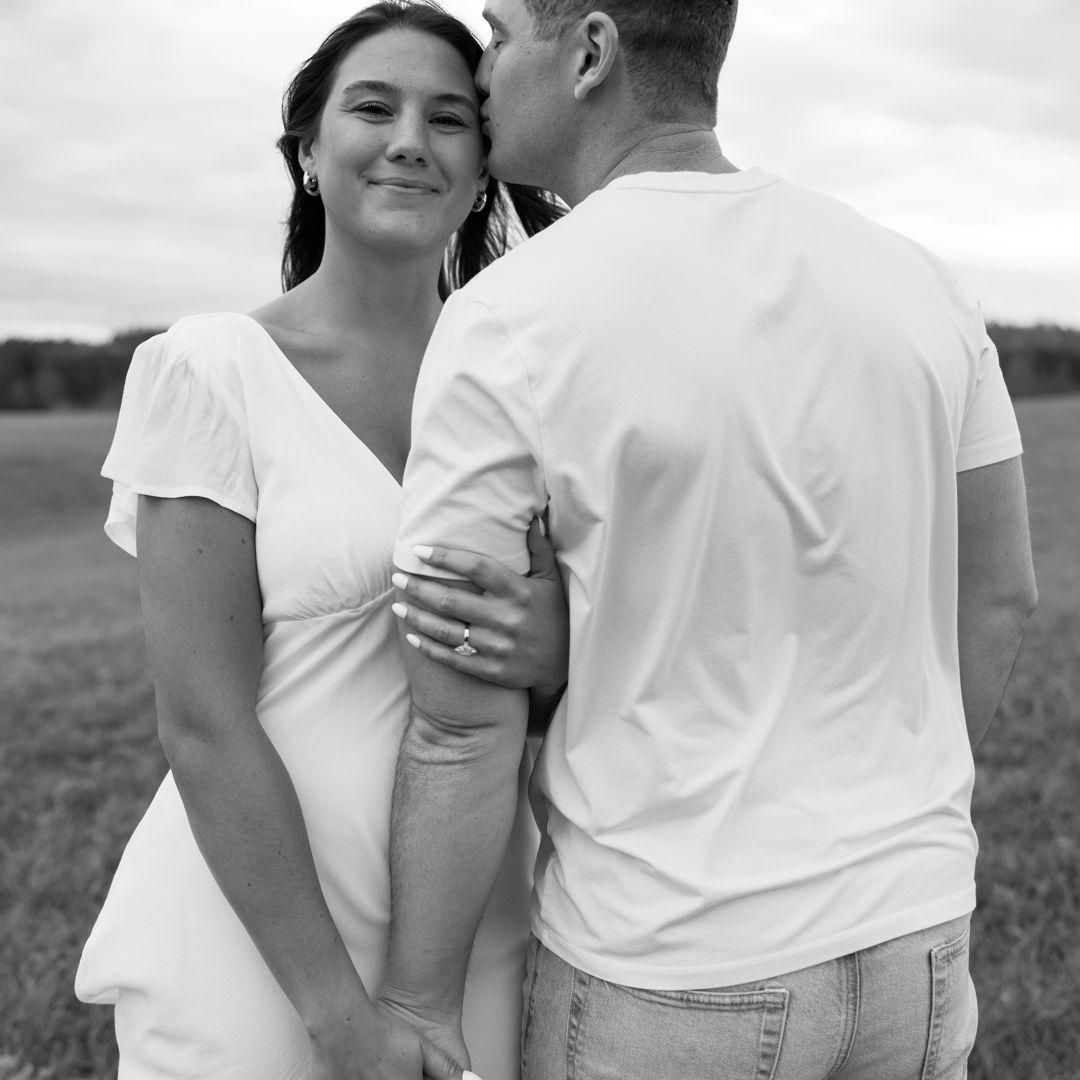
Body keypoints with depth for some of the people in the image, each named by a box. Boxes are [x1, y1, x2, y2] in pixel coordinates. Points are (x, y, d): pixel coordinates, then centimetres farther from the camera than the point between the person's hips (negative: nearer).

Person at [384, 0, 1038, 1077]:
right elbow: (995, 593, 5)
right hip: (906, 941, 5)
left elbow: (461, 724, -17)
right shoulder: (911, 280, -3)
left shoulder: (499, 329, -19)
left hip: (664, 970, -4)